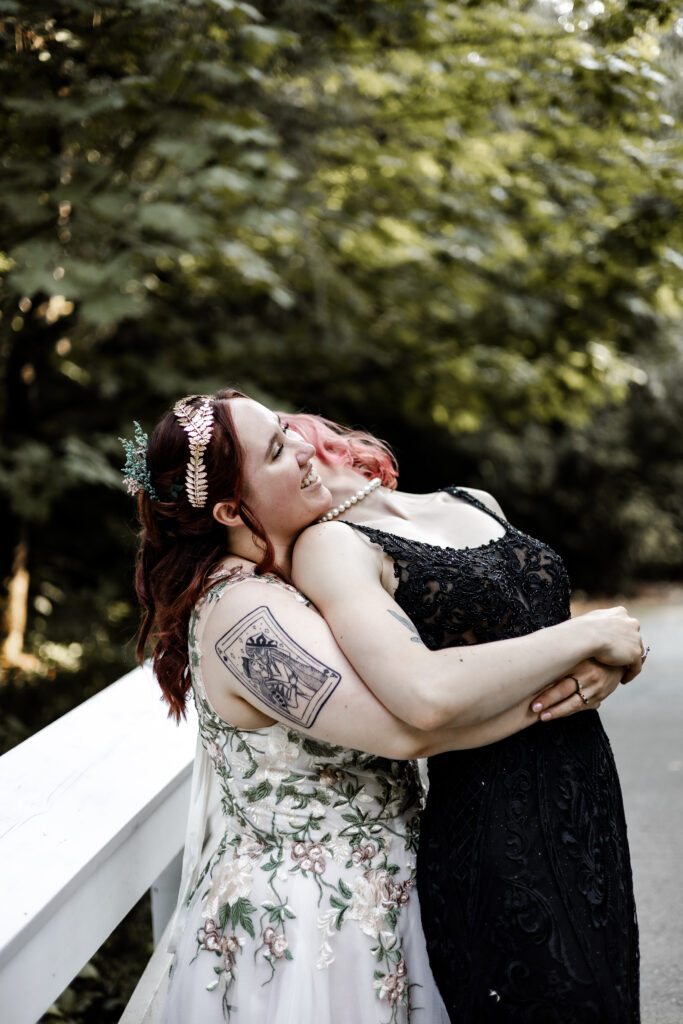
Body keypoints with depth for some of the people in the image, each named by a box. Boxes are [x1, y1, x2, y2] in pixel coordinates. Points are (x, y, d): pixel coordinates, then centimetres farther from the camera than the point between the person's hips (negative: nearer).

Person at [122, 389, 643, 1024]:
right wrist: (588, 635, -24)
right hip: (301, 940, -9)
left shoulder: (276, 588, 5)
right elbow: (411, 721, -32)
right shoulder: (244, 615, -24)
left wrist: (544, 700, -17)